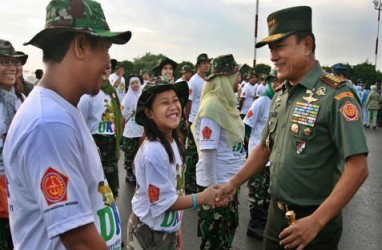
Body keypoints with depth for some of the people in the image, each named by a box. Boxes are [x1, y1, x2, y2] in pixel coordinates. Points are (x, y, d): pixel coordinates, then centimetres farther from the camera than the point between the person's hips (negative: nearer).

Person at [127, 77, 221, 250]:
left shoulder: (174, 142, -2)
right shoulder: (153, 151, -28)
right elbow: (163, 202, -23)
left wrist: (175, 227, 13)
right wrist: (203, 198, -14)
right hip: (150, 233, -7)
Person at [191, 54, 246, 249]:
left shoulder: (226, 102, 5)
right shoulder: (212, 106, -21)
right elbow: (207, 151, -22)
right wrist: (212, 186, -18)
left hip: (229, 180, 8)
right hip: (216, 183, -8)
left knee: (228, 230, 22)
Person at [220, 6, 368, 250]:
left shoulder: (336, 95, -18)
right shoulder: (280, 95, 5)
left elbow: (358, 169, -22)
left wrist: (316, 221, -25)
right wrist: (233, 184, 9)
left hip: (315, 221, -6)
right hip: (276, 214, 7)